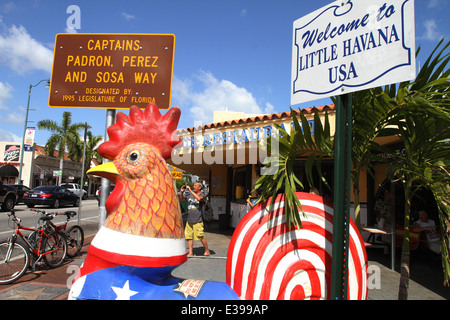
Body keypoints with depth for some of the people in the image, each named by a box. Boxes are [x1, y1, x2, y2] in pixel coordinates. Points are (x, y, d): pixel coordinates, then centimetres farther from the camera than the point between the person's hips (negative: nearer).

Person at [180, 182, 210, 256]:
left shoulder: (202, 195, -5)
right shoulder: (190, 194, 12)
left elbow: (199, 198, -28)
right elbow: (182, 199, 24)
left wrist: (190, 190, -25)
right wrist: (181, 192, 6)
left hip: (197, 220, -6)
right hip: (189, 220, 6)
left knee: (201, 237, -3)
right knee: (188, 236, 6)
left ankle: (207, 251, 16)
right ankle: (190, 253, 16)